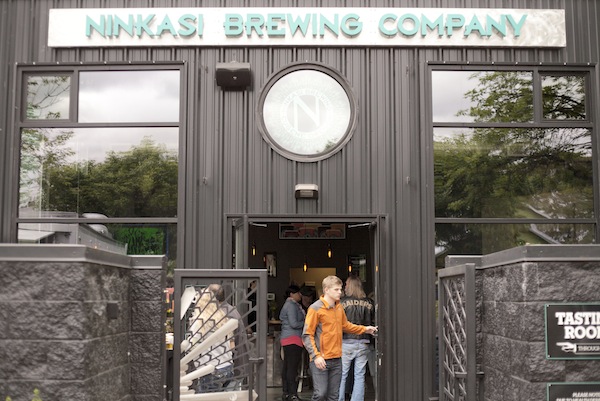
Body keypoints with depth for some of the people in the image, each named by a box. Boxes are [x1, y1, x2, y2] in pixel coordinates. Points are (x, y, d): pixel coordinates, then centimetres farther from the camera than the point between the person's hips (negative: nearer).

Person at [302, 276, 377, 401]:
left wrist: (365, 329, 18)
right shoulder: (315, 308, -11)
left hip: (336, 359, 7)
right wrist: (316, 356, -19)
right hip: (320, 360, -7)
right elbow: (307, 335, -12)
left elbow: (345, 325, 27)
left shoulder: (339, 308, 9)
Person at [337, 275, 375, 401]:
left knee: (342, 375, 4)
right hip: (363, 343, 3)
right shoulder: (369, 303, 4)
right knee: (359, 376, 8)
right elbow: (373, 322, 10)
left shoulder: (342, 302, -7)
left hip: (346, 342, -3)